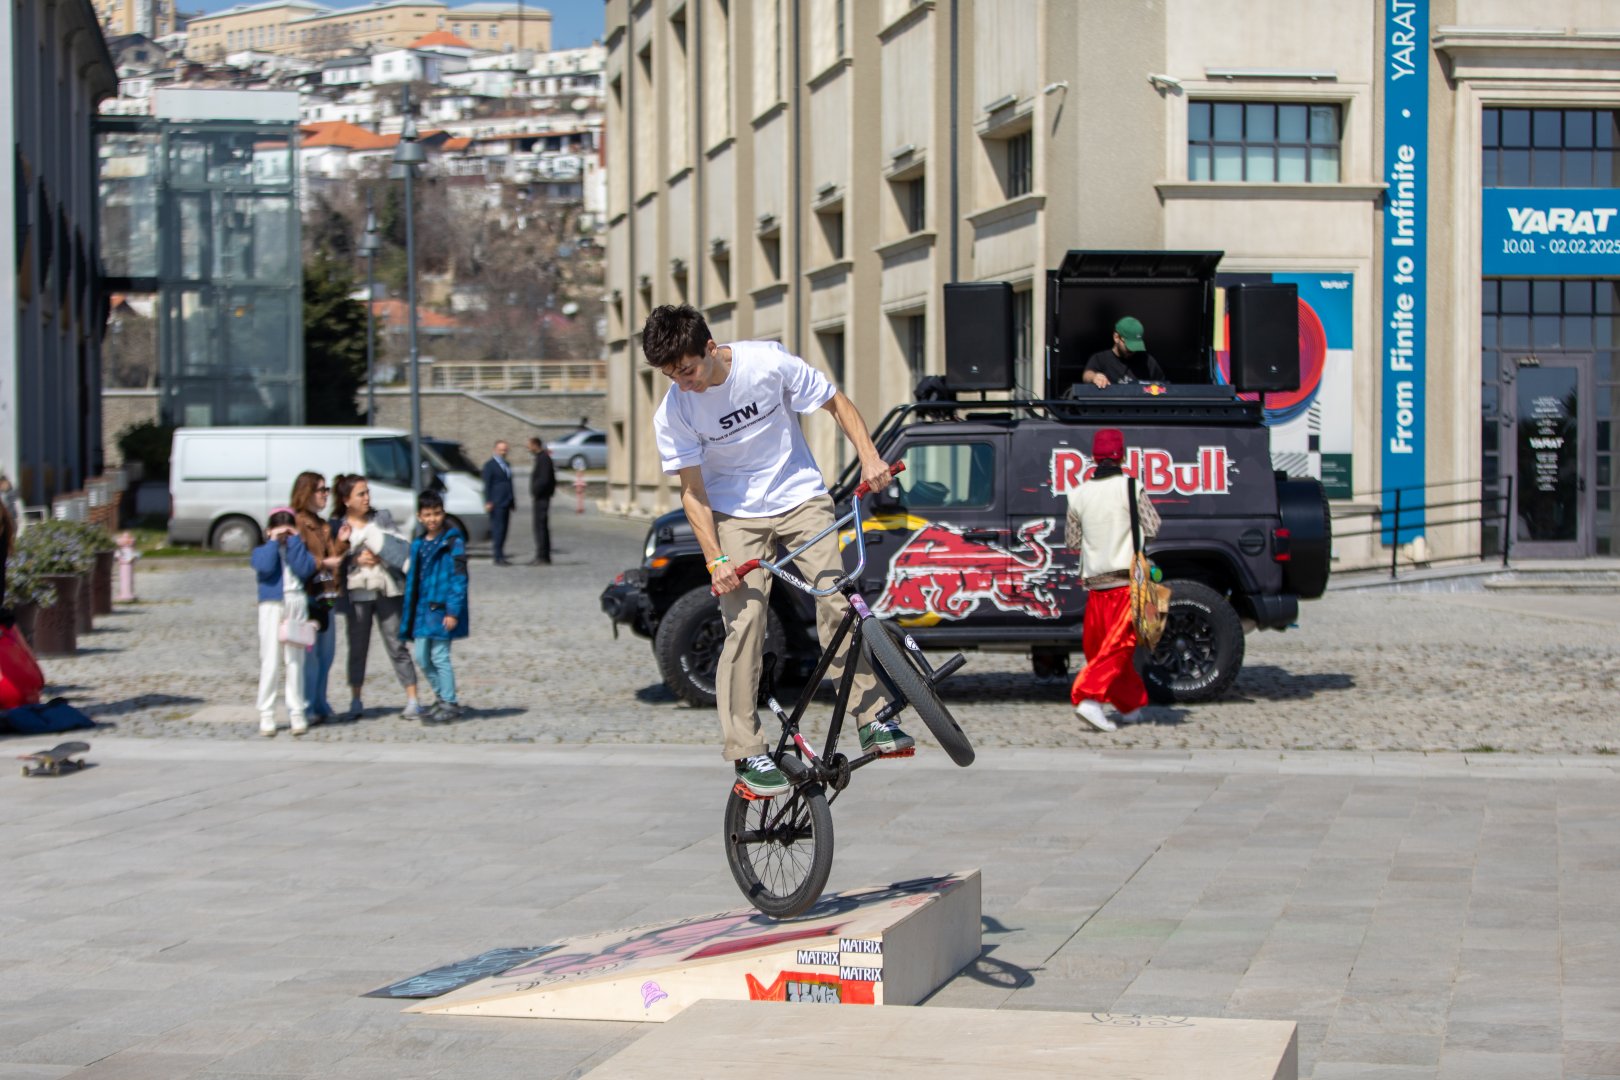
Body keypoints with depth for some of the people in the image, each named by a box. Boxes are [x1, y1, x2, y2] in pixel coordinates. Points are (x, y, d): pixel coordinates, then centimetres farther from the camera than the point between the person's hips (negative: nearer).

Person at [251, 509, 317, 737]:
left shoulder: (299, 549, 12)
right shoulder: (262, 550, 7)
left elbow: (306, 570, -8)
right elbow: (265, 567, -15)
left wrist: (294, 541, -4)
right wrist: (274, 542, -6)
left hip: (297, 605, 2)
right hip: (271, 606, -2)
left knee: (295, 661, 4)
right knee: (270, 662, -4)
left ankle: (297, 713, 8)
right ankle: (266, 716, -2)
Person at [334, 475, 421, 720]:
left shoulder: (383, 518, 9)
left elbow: (401, 546, 5)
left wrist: (384, 554, -11)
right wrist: (357, 560, -14)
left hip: (388, 591, 1)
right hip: (356, 592, -1)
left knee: (397, 645, -2)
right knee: (358, 647, 7)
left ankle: (412, 699, -3)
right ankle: (355, 701, 19)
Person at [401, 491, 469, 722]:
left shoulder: (453, 542, -7)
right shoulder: (418, 544, 12)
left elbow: (459, 578, -11)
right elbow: (412, 580, 16)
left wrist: (453, 611, -17)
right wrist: (409, 616, 14)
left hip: (442, 610, -7)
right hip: (422, 610, 7)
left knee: (439, 656, -5)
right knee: (422, 658, 10)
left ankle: (450, 705, 4)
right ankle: (442, 699, 24)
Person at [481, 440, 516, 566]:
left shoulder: (506, 465, 19)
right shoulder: (489, 465, -3)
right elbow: (487, 485, -7)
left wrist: (512, 500, 17)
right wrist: (488, 502, -14)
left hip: (506, 503, 7)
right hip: (497, 503, -7)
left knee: (503, 530, 7)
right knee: (498, 529, -10)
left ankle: (500, 556, 9)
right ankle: (498, 557, -11)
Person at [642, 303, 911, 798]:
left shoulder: (769, 363, -18)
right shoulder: (673, 414, -15)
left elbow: (836, 403, -5)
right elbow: (693, 491, -8)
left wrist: (869, 457, -17)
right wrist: (715, 558, -19)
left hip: (800, 497, 0)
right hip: (736, 516, 0)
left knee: (836, 601, -14)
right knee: (745, 622, -12)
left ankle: (871, 718, -6)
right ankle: (747, 752, -6)